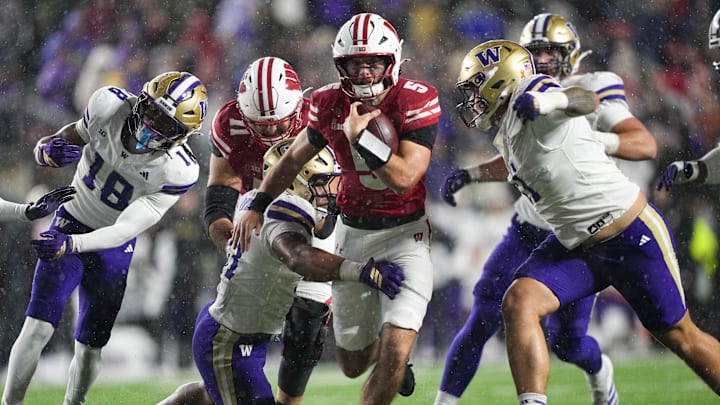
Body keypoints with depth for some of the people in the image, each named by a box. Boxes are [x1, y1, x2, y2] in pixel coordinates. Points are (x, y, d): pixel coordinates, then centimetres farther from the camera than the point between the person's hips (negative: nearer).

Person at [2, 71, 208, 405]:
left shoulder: (178, 172, -25)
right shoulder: (109, 106, -19)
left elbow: (125, 230, -27)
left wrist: (69, 246, -41)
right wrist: (49, 152, -29)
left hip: (114, 249, 0)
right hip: (70, 224, 0)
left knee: (90, 348, 4)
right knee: (38, 328, -12)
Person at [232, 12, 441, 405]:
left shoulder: (417, 102, -19)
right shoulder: (330, 104, -7)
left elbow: (405, 178, -27)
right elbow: (295, 157, 12)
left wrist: (360, 136, -31)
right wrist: (256, 206, 10)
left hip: (405, 233, -4)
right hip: (352, 232, 4)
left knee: (395, 350, -20)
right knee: (353, 364, 12)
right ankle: (384, 348, 48)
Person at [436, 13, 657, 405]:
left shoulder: (590, 95, -12)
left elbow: (646, 145, -24)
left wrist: (590, 138, -37)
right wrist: (471, 174, 5)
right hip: (528, 232, 4)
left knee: (565, 342, -1)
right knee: (482, 320, -10)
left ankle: (599, 371, 34)